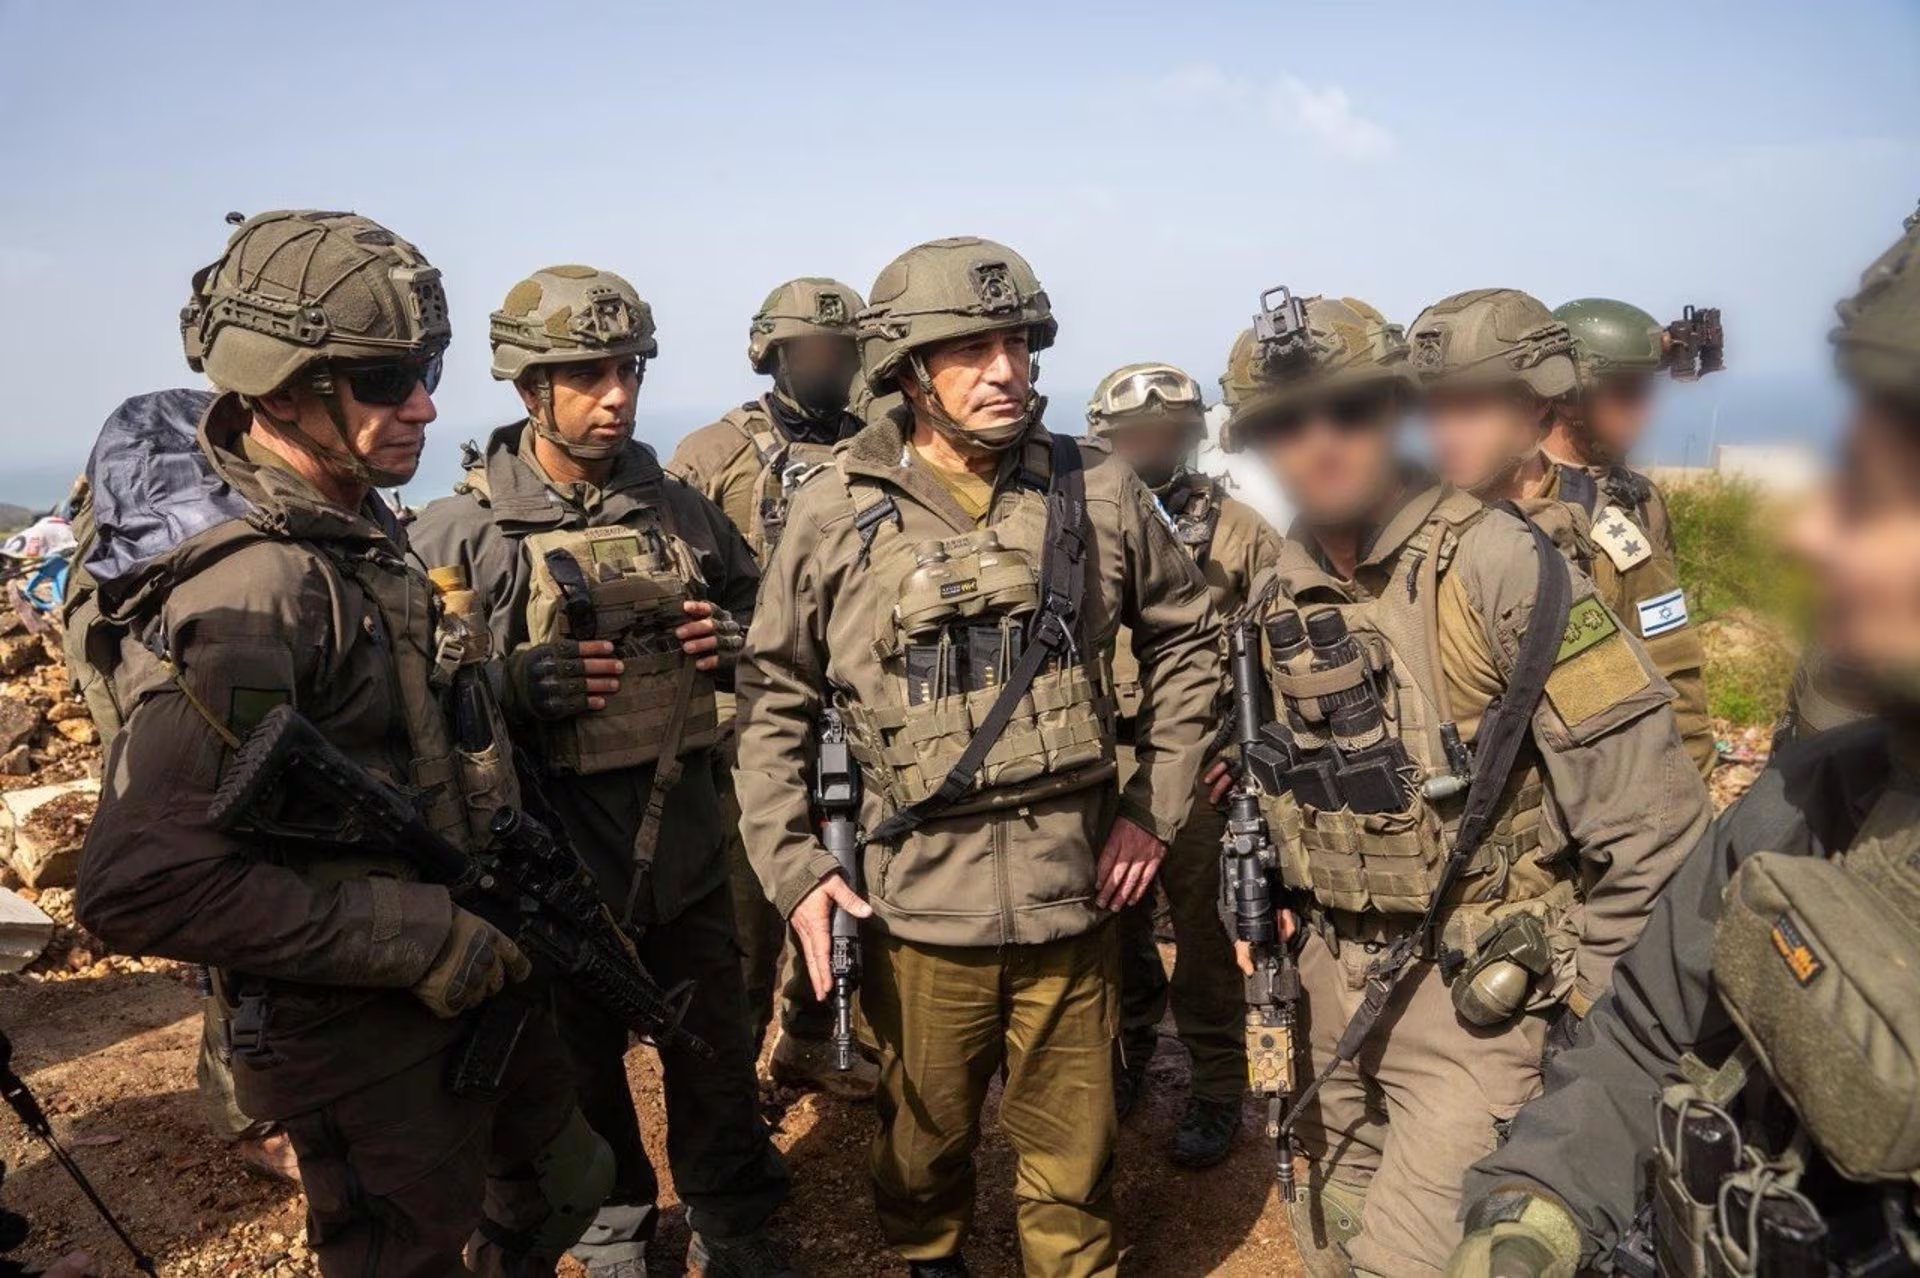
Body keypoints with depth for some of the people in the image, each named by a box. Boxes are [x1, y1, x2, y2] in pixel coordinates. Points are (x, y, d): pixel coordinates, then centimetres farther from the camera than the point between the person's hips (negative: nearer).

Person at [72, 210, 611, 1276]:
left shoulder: (349, 527, 1)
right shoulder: (243, 591, -27)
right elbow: (141, 886, -31)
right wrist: (420, 942, -25)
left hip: (466, 976, 8)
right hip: (364, 1042, -8)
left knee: (559, 1192, 24)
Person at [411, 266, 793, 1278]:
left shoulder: (680, 509, 2)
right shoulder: (459, 534, -10)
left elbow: (758, 607, 16)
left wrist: (730, 637, -5)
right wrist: (521, 684, -26)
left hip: (687, 844, 3)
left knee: (717, 1053, 18)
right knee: (582, 1063, 18)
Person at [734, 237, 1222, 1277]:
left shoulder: (1098, 491, -1)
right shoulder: (837, 511, -6)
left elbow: (1188, 639, 10)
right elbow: (773, 697, 0)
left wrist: (1156, 805, 4)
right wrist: (790, 866, -7)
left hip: (1072, 888, 1)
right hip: (917, 902, -1)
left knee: (1073, 1153, 15)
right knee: (925, 1134, 19)